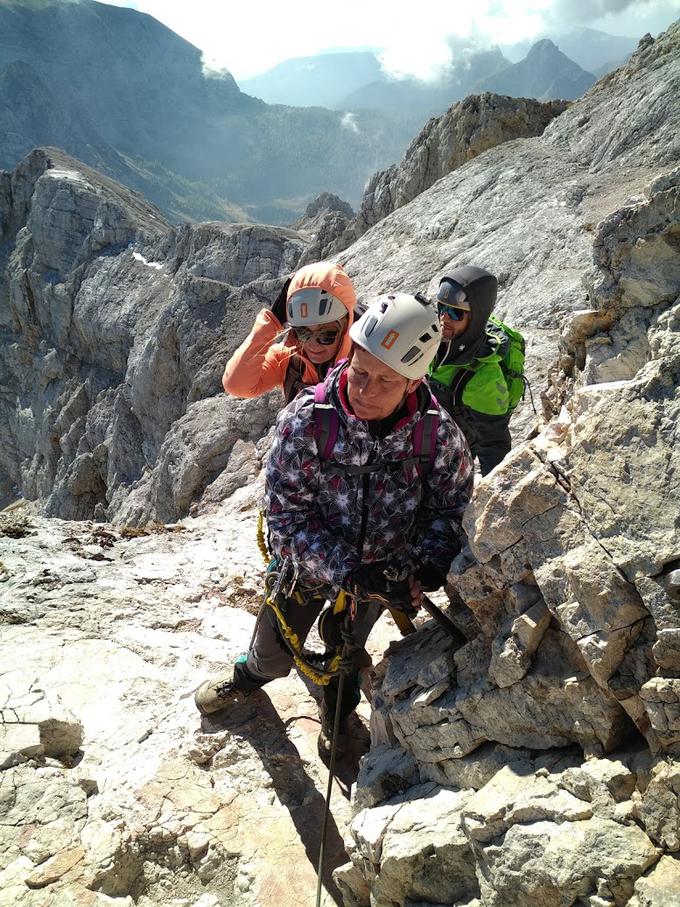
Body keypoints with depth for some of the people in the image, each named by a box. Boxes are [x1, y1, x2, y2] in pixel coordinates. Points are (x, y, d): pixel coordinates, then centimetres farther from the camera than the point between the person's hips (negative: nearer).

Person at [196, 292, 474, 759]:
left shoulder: (439, 432, -26)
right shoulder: (306, 419, -32)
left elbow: (452, 505, -10)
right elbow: (287, 514, -27)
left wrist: (427, 567, -27)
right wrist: (348, 572, -35)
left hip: (381, 571, 1)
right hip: (307, 564, 0)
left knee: (347, 650, 28)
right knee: (275, 655, 23)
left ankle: (338, 711, 62)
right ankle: (250, 676, 62)